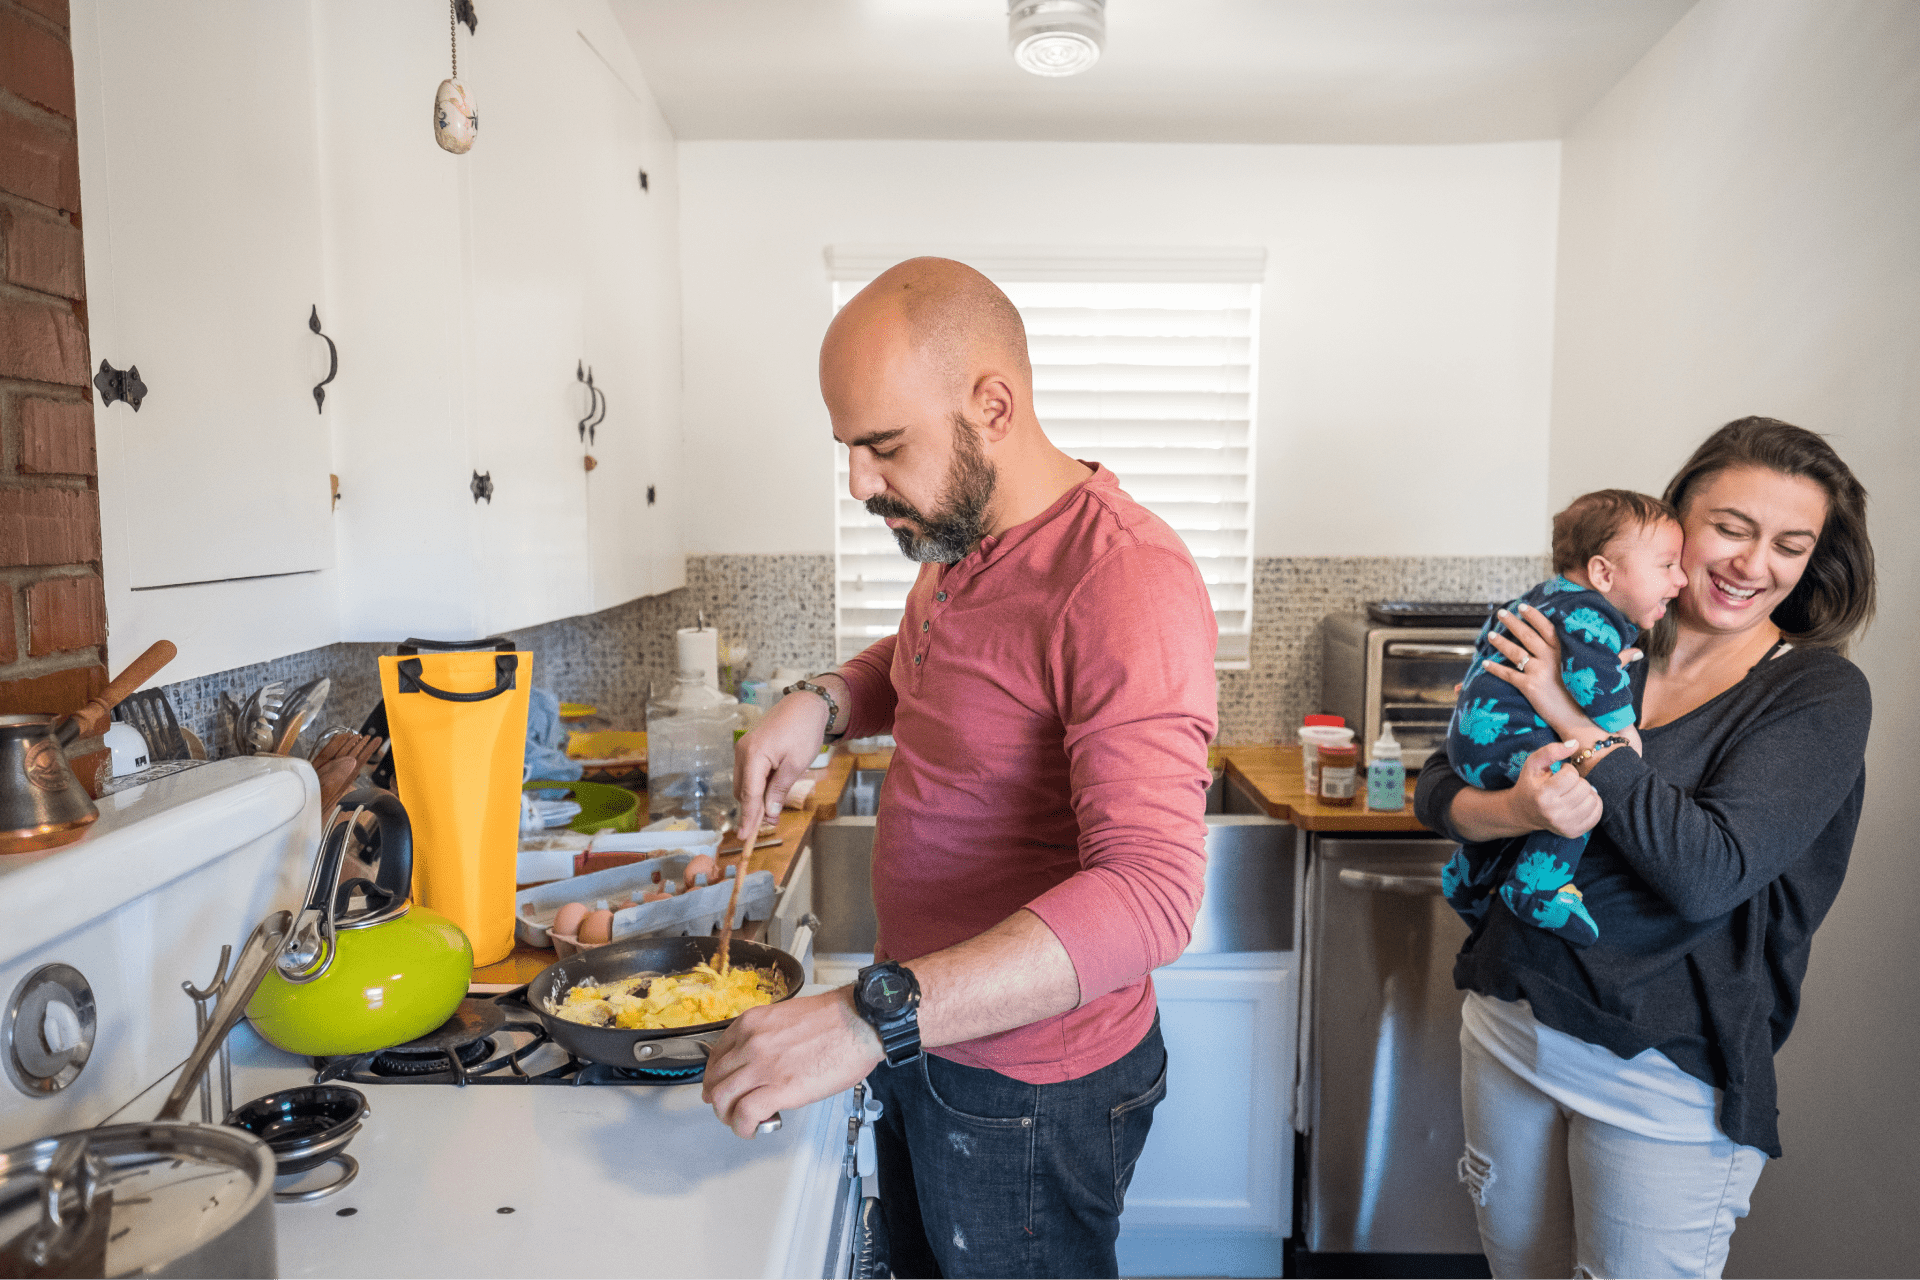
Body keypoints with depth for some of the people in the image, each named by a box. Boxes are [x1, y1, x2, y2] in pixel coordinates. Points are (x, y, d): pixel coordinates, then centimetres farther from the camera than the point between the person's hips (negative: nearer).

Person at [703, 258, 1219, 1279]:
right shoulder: (956, 545, 1)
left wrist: (871, 1016, -42)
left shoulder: (1123, 581, -29)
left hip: (1028, 1088, -8)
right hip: (921, 1037, 8)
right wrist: (823, 701, -1)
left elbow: (1149, 894, -37)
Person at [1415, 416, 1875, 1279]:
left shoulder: (1820, 694, -9)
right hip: (1509, 1018, 4)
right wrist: (1516, 809, -24)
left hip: (1666, 1072, -3)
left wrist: (1575, 720, -20)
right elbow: (1435, 793, -2)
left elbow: (1709, 873, -23)